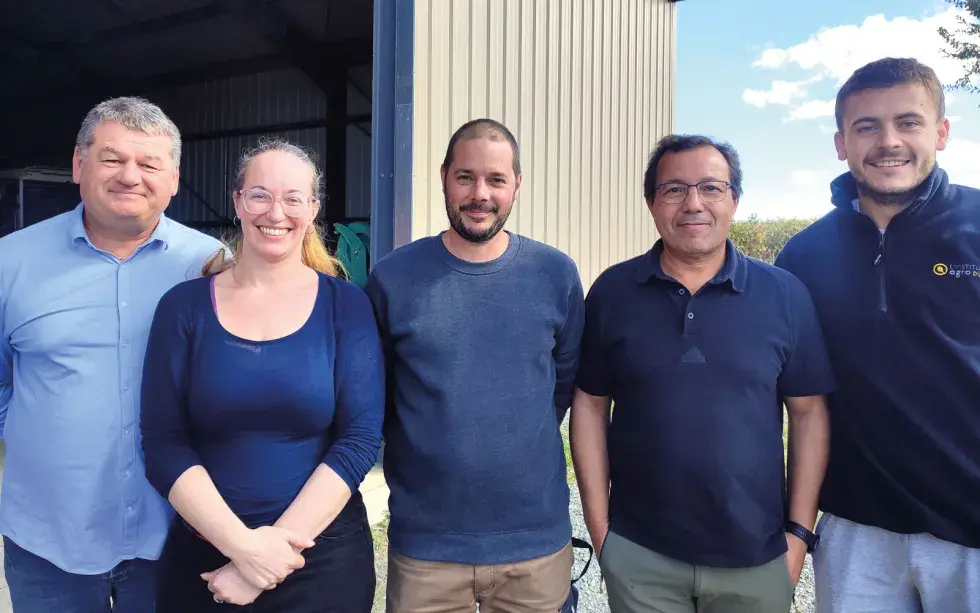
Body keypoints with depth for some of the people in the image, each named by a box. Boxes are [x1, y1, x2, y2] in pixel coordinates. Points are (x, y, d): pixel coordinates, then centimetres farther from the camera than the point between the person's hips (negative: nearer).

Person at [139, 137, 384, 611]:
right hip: (200, 551, 1)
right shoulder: (184, 306, -2)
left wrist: (279, 544, -16)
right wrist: (243, 543, -16)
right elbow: (163, 444, -6)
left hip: (322, 555, -1)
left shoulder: (346, 305, -5)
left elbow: (360, 438, -9)